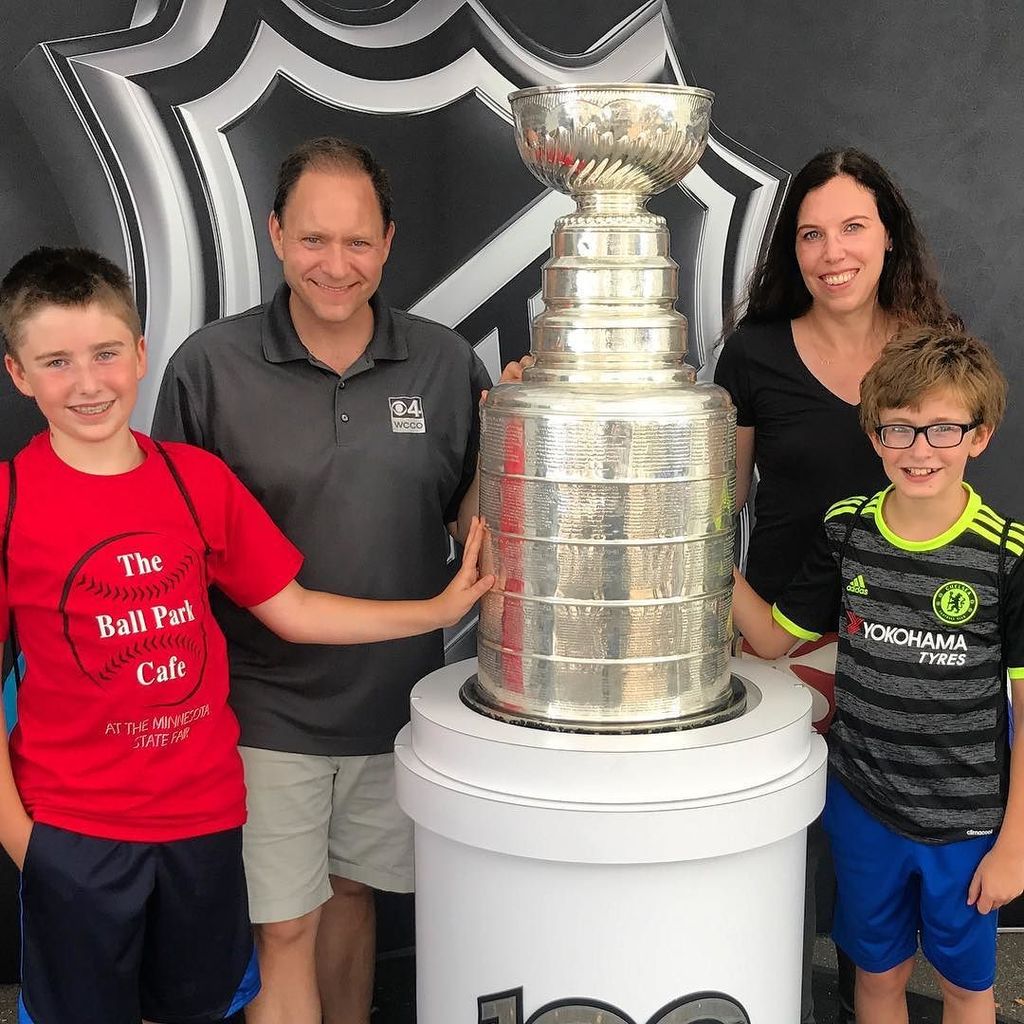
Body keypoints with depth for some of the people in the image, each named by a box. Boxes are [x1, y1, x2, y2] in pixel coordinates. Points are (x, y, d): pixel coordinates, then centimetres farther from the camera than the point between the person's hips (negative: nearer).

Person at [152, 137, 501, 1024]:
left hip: (397, 703, 3)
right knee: (284, 932, 6)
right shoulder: (209, 367, -10)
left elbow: (471, 525, 3)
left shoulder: (446, 365, -3)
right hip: (264, 710, -2)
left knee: (353, 897, 22)